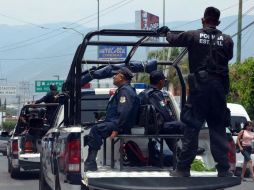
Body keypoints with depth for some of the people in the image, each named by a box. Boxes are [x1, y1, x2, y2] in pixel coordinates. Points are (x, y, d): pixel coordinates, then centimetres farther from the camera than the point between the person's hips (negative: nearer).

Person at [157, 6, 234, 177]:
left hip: (199, 87, -2)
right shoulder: (227, 40, 3)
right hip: (219, 88, 2)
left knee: (192, 129, 2)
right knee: (218, 130, 7)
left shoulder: (193, 36, -2)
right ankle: (224, 169, 5)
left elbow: (173, 40, 13)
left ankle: (183, 169, 3)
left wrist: (166, 32, 35)